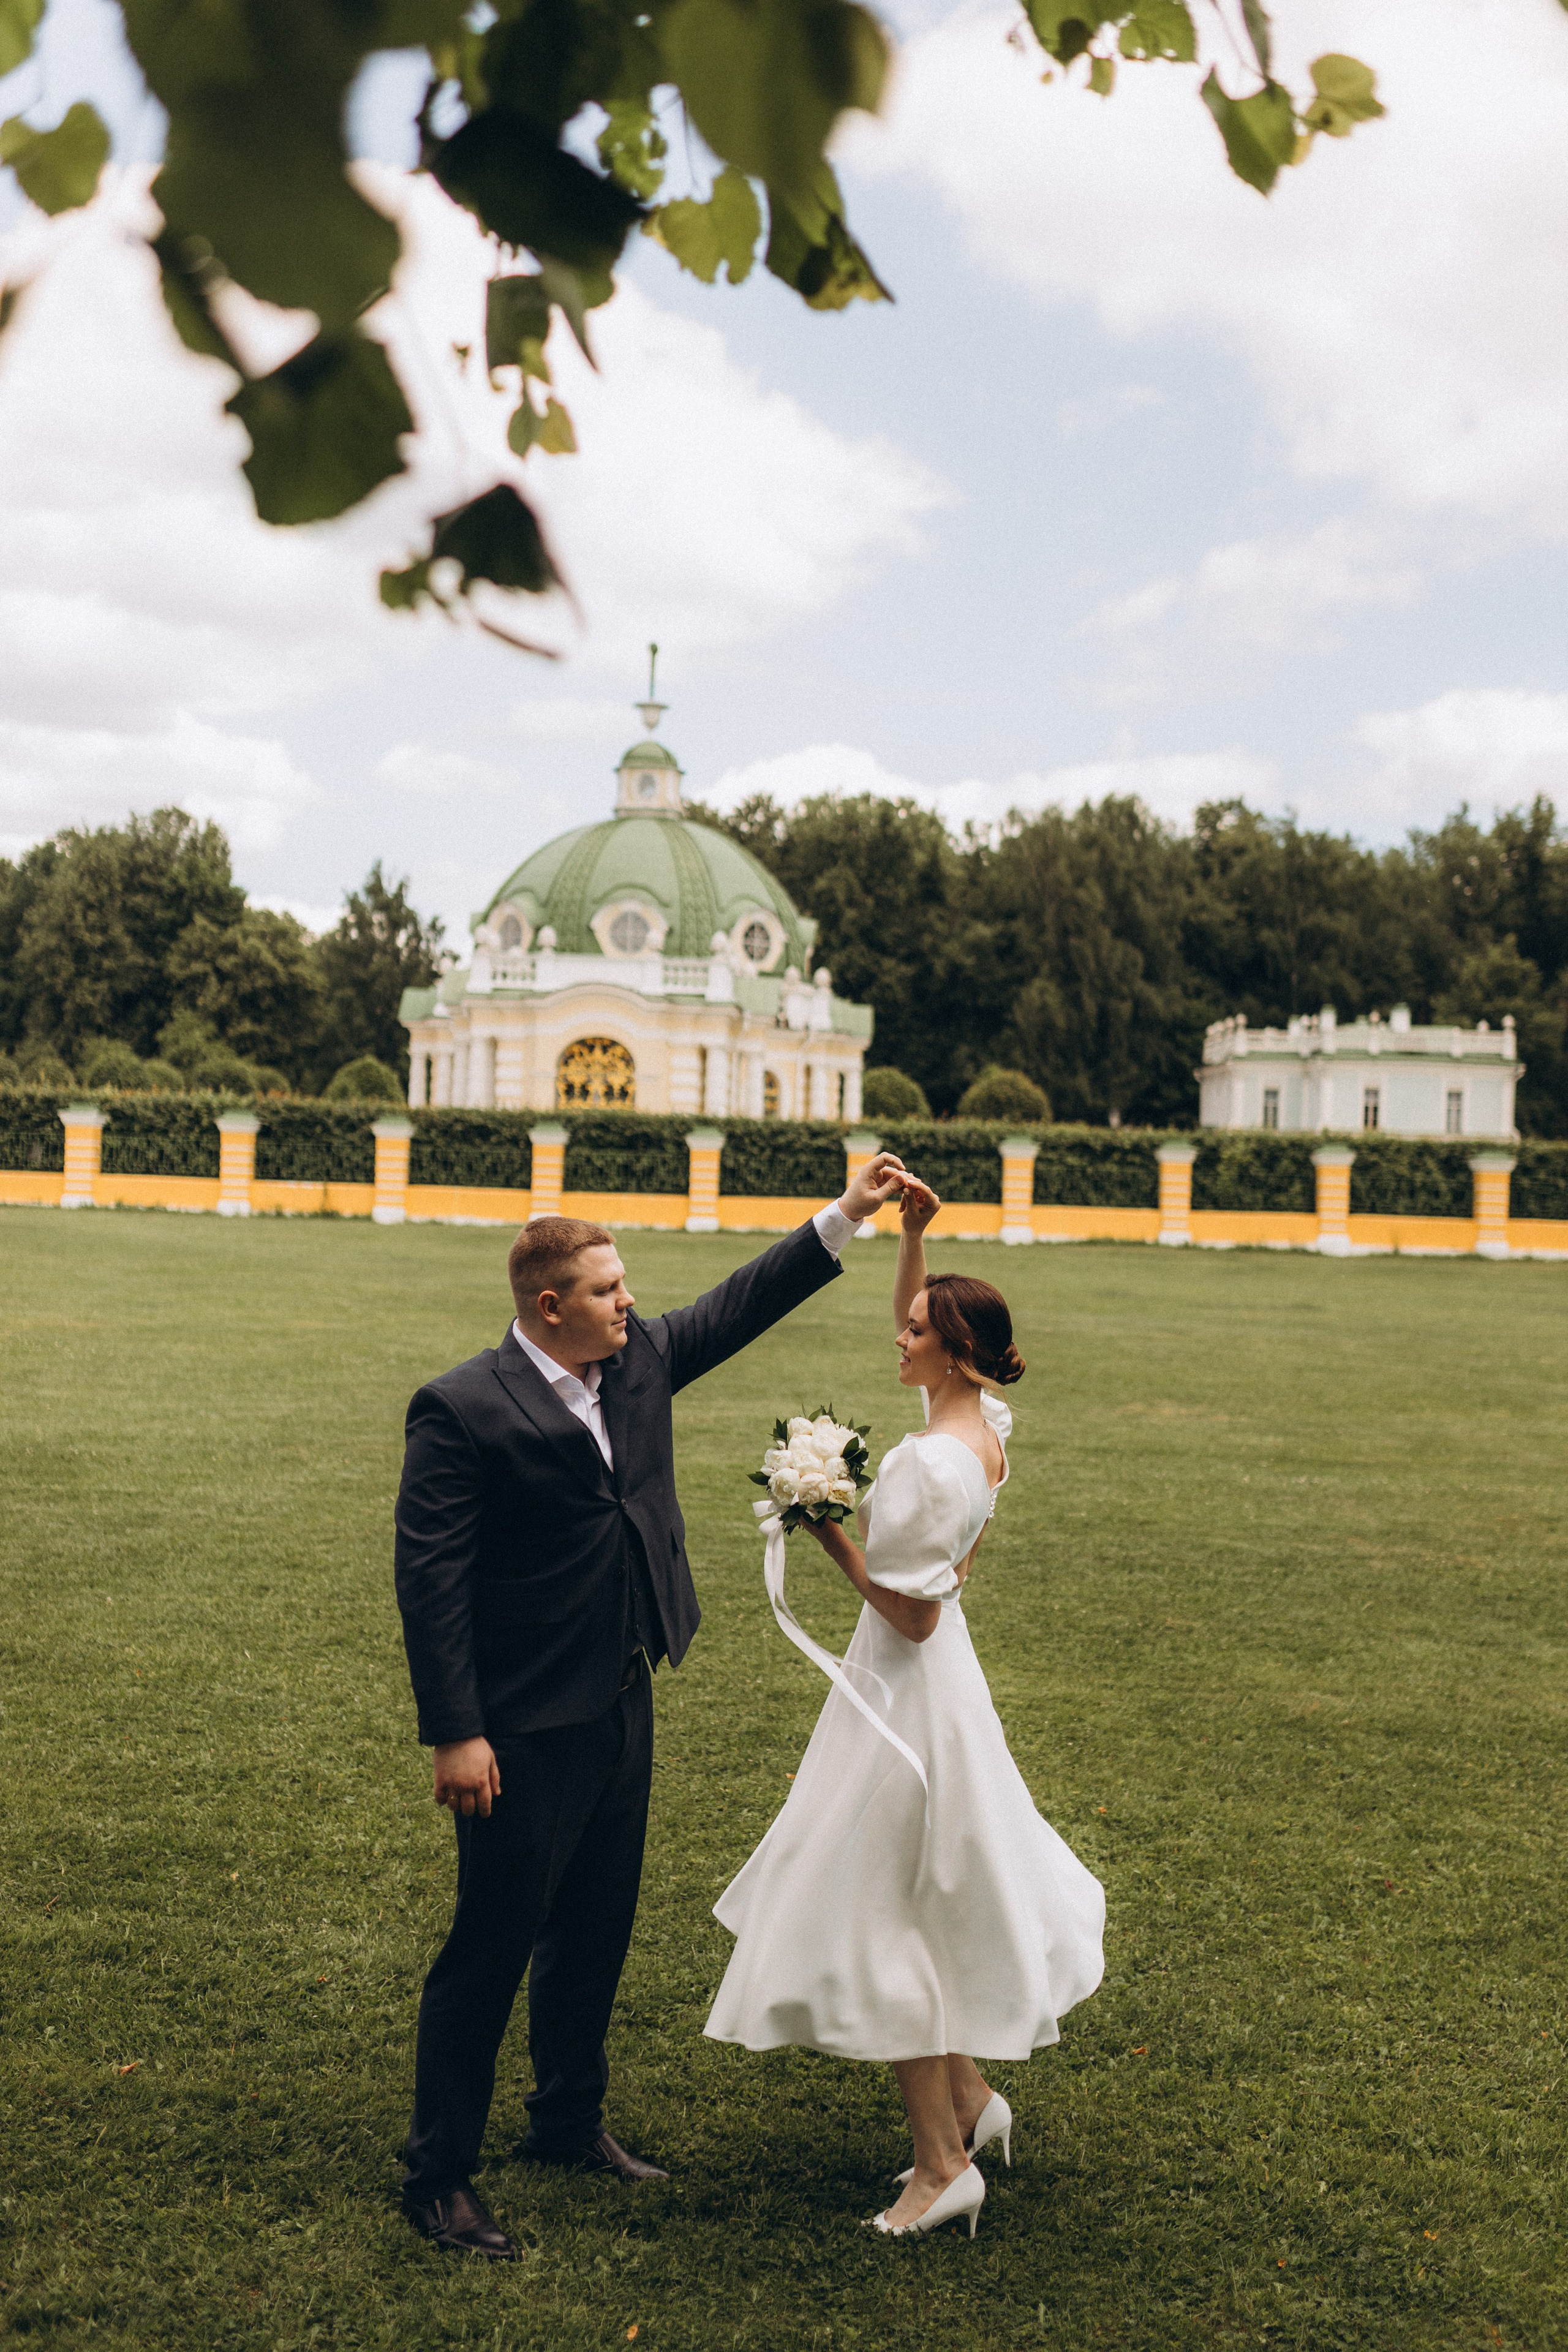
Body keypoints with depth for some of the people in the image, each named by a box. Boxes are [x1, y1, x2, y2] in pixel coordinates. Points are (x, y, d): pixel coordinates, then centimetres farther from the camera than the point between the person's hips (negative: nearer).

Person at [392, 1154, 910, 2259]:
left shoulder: (639, 1358, 2)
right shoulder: (462, 1409, -18)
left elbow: (739, 1306, 14)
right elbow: (429, 1578, -19)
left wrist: (846, 1216, 9)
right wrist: (455, 1735, -20)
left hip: (623, 1705, 8)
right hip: (526, 1727, -7)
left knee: (597, 1930, 20)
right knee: (494, 1944, 2)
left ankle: (571, 2119, 39)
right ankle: (438, 2174, 18)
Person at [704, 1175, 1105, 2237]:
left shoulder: (934, 1464, -27)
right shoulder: (984, 1424, -1)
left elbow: (911, 1614, -24)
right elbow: (911, 1332, 17)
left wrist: (831, 1536, -18)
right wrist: (913, 1234, 7)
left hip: (908, 1691, -9)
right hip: (931, 1683, 9)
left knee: (881, 1916, 3)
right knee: (931, 1901, 23)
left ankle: (945, 2164, 14)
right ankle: (969, 2098, 36)